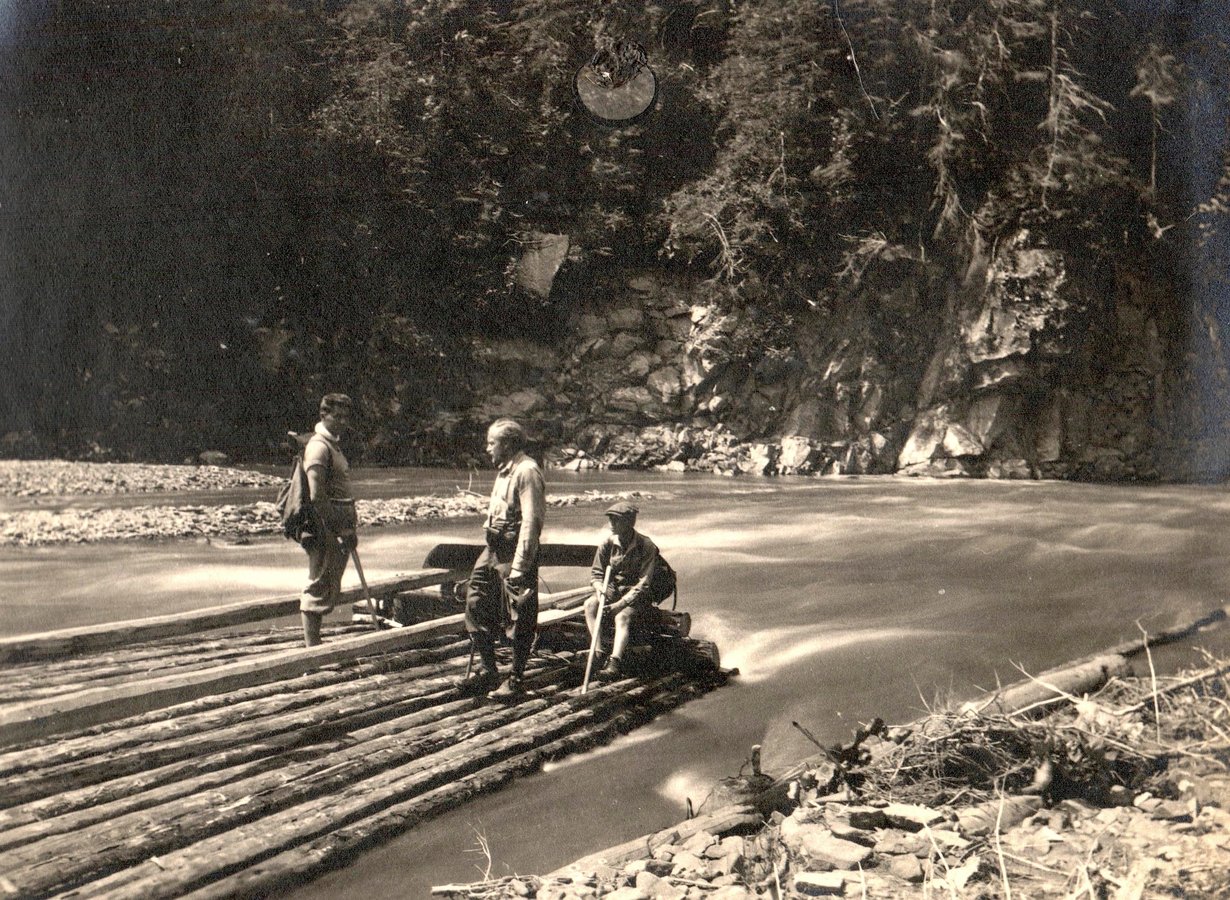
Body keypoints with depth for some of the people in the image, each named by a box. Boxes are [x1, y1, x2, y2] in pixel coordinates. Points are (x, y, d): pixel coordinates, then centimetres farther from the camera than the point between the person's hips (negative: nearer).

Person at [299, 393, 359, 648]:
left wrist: (349, 529, 19)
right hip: (325, 530, -10)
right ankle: (312, 648, -1)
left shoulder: (334, 445, 19)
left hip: (338, 531, 10)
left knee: (329, 590, 14)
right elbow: (316, 496, -22)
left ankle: (314, 645, 22)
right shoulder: (319, 446, -13)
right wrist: (339, 529, -21)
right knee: (319, 588, -6)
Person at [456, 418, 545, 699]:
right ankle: (487, 669, 25)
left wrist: (519, 567, -23)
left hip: (514, 552, -10)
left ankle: (515, 681, 11)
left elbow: (530, 522, -21)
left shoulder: (527, 471, -15)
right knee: (476, 604, 12)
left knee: (518, 619, 0)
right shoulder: (504, 471, 15)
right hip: (493, 549, 10)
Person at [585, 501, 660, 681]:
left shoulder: (647, 547, -14)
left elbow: (643, 584, -17)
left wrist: (620, 604, -26)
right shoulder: (608, 543, -1)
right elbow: (596, 573, 6)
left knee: (622, 617, -34)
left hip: (635, 595, -4)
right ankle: (599, 653, -32)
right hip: (612, 590, 4)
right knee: (590, 604, -26)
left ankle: (615, 662, -47)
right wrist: (599, 588, -19)